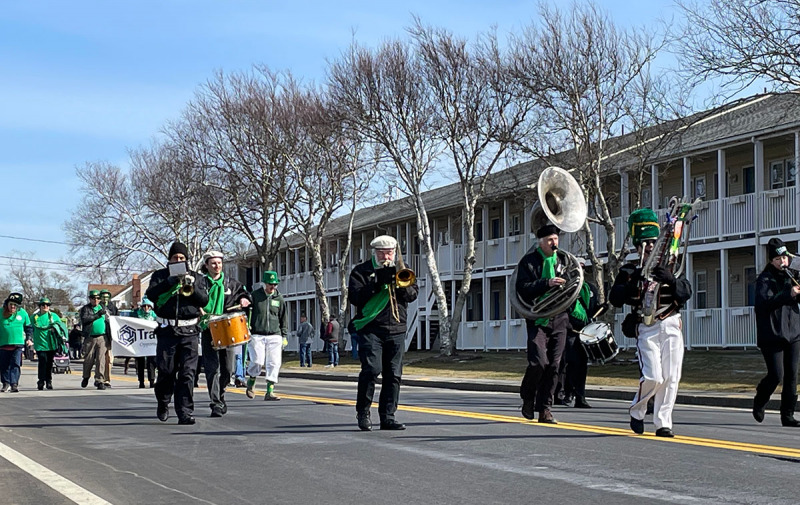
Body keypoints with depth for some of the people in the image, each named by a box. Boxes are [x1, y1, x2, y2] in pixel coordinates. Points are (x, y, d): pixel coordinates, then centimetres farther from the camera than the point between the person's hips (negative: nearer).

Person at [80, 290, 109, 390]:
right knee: (88, 359, 6)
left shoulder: (103, 308, 15)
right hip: (89, 338, -2)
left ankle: (99, 380, -6)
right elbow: (84, 320, -15)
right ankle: (86, 377, 28)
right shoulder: (85, 309, 3)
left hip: (102, 337, 2)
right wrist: (98, 315, -19)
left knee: (101, 359, -7)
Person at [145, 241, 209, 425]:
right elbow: (150, 295, -6)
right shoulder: (160, 275, 11)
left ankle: (185, 413, -7)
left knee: (187, 374, -6)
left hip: (189, 332, 1)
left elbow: (204, 300, 5)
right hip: (167, 331, -1)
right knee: (166, 372, 2)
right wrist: (170, 282, -17)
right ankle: (163, 404, 27)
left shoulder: (195, 277, 15)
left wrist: (192, 286, -12)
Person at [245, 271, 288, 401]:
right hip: (257, 335, -3)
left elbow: (283, 319, 17)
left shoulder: (279, 298, 11)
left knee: (274, 363, -7)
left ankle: (270, 391, -2)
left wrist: (284, 336, 14)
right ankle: (251, 384, 15)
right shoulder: (255, 296, 3)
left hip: (274, 336, 3)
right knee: (257, 361, -13)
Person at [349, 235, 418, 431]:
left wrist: (398, 284, -12)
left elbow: (413, 294, 7)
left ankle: (388, 417, 8)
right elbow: (355, 297, -7)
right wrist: (377, 283, -16)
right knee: (372, 369, -16)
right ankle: (363, 412, -1)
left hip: (396, 330, 4)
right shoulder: (361, 271, 6)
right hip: (371, 328, -4)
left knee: (394, 374, 2)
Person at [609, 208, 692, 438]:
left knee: (671, 377, -2)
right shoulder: (629, 271, 8)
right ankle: (637, 411, 13)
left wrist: (672, 280, -18)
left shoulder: (669, 267, 13)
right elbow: (615, 298, -4)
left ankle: (663, 423, 7)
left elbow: (686, 293, 1)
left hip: (671, 327, 3)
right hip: (646, 329, -2)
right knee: (653, 376, -13)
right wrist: (633, 284, -19)